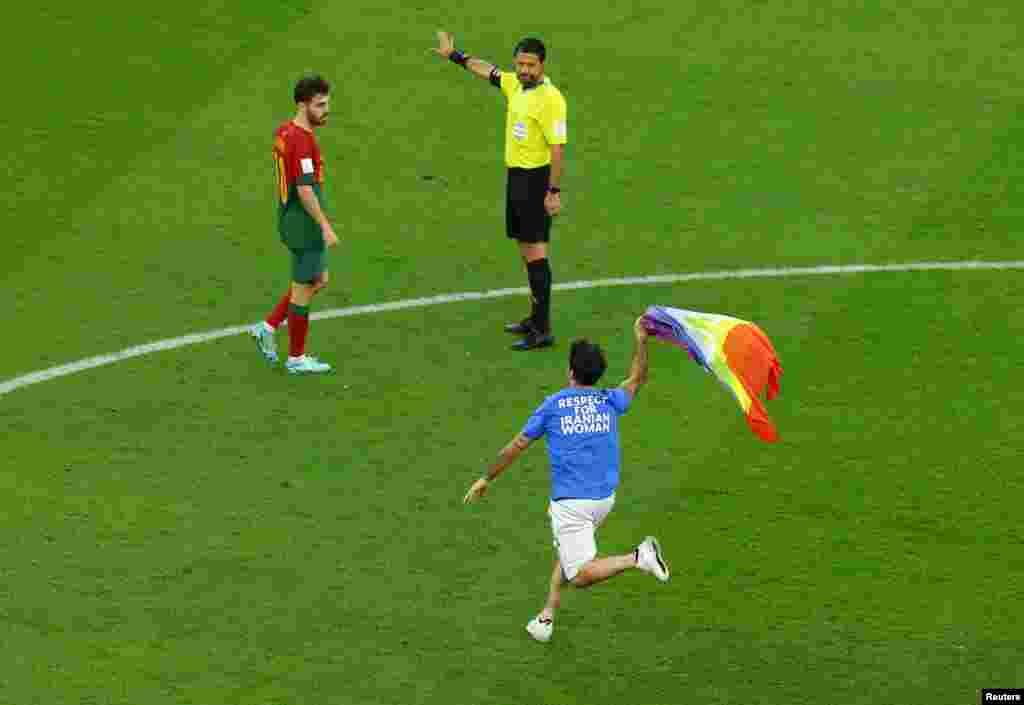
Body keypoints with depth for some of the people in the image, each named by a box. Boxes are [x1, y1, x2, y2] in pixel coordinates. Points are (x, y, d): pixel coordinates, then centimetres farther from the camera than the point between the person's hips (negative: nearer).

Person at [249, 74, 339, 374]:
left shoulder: (284, 131, 6)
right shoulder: (302, 140, -23)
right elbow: (305, 189, -26)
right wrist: (326, 228, -23)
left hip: (291, 217, 9)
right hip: (305, 224, -9)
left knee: (318, 281, 22)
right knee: (303, 288, 4)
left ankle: (268, 328, 22)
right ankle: (296, 358, 17)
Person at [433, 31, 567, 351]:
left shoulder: (550, 99, -18)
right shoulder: (516, 85, 6)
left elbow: (558, 148, -20)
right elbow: (487, 70, 24)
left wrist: (554, 192, -22)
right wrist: (454, 55, 35)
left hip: (536, 180, -9)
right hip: (516, 176, 9)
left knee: (534, 250, -10)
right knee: (526, 249, 16)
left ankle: (543, 331, -11)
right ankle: (535, 317, 28)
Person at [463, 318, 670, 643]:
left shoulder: (552, 406, -4)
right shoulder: (610, 402, 4)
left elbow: (516, 446, 2)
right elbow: (637, 380, 26)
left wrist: (486, 479, 13)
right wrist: (641, 341, 35)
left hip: (571, 503, -5)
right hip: (604, 498, 6)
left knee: (580, 575, -6)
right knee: (565, 549, 25)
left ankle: (638, 558, -25)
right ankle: (547, 616, 21)